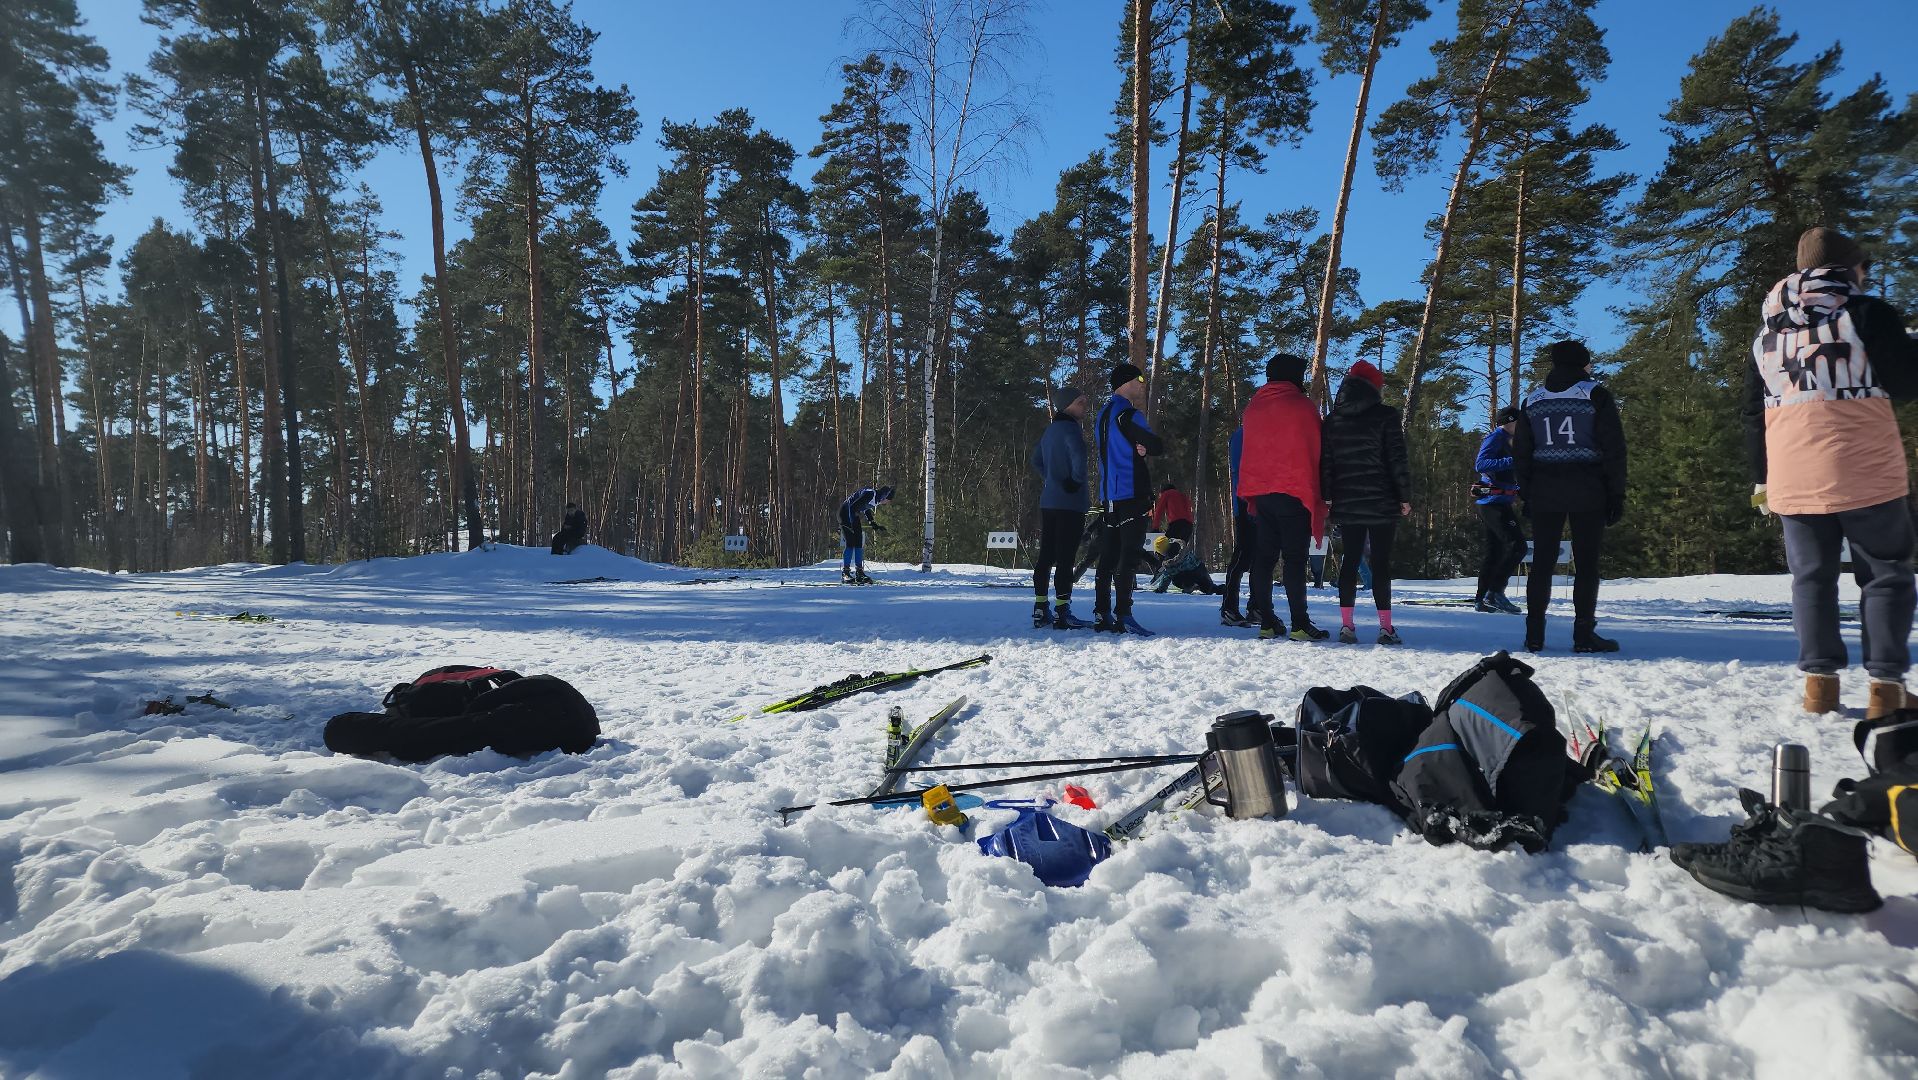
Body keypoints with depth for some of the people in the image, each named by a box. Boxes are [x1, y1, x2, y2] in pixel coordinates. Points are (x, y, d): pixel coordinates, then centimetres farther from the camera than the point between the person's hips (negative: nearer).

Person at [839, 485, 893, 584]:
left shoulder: (876, 498, 2)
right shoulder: (870, 494, -26)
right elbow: (852, 507, -25)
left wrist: (874, 525, 14)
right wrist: (853, 525, -23)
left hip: (854, 515, 9)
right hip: (845, 513, -9)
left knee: (859, 544, 3)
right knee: (851, 544, -12)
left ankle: (859, 572, 5)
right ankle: (845, 573, -9)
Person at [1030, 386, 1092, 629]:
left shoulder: (1051, 429, 15)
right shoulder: (1070, 428, -12)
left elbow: (1037, 461, 26)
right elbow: (1079, 456, -30)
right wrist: (1076, 481, -16)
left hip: (1048, 501, 9)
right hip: (1069, 502, -9)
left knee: (1046, 555, 11)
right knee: (1065, 557, -7)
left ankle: (1041, 609, 15)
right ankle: (1062, 613, -6)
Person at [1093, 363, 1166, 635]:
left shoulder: (1105, 413, 18)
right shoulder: (1128, 414, -11)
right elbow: (1158, 446, -11)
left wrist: (1139, 448, 0)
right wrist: (1146, 447, 7)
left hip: (1110, 495, 9)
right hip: (1131, 493, -9)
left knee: (1108, 554, 9)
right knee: (1130, 554, -9)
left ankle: (1102, 614, 10)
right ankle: (1123, 615, -13)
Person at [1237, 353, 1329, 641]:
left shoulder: (1253, 407, 14)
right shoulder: (1303, 406, -2)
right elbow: (1315, 452, -1)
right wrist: (1317, 493, 4)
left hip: (1260, 492, 5)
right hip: (1295, 491, -5)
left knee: (1264, 556, 7)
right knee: (1295, 558, -5)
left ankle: (1266, 622, 6)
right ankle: (1300, 625, -6)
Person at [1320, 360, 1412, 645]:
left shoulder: (1332, 419, 8)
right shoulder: (1385, 415, -5)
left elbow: (1325, 461, 8)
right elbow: (1398, 459, -8)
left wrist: (1326, 497, 12)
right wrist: (1405, 496, -3)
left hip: (1346, 503, 4)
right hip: (1381, 502, -4)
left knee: (1349, 561, 7)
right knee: (1381, 563, 0)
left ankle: (1346, 625, 3)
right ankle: (1386, 627, -1)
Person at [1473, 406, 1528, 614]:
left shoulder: (1504, 440, 22)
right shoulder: (1496, 438, -9)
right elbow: (1481, 464, -25)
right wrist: (1512, 461, -32)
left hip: (1493, 504, 11)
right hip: (1495, 502, -11)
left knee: (1495, 551, 12)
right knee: (1517, 546, -15)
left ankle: (1482, 600, 14)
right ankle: (1495, 592, -16)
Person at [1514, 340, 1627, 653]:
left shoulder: (1533, 399, 11)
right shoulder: (1595, 395, 0)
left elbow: (1520, 452, 11)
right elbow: (1613, 448, -4)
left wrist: (1526, 494, 15)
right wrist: (1616, 494, -1)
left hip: (1543, 492, 3)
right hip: (1588, 492, -3)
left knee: (1542, 563, 5)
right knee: (1586, 563, 1)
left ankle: (1534, 634, 3)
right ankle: (1584, 635, -1)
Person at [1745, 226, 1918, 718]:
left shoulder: (1766, 333, 13)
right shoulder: (1867, 313, -2)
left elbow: (1753, 415, 14)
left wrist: (1761, 480, 20)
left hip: (1793, 481, 4)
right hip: (1866, 476, -3)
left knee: (1811, 576, 10)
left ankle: (1819, 681, 5)